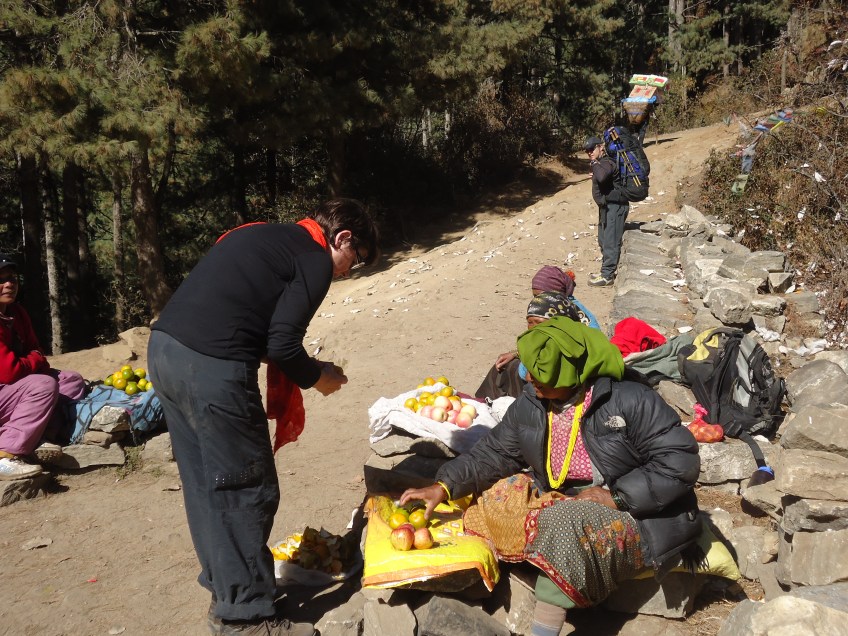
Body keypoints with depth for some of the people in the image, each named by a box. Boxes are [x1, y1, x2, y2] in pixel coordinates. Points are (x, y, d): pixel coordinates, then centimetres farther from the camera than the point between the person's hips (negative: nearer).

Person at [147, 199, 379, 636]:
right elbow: (282, 345, -9)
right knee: (246, 489, 4)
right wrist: (318, 377, 11)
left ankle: (224, 589, 33)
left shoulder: (267, 236, 24)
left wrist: (304, 365, 23)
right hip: (211, 367, -9)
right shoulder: (316, 260, -2)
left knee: (205, 483, 19)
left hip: (163, 349, 9)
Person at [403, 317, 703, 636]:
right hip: (562, 505, 7)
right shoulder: (529, 407, 0)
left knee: (565, 528, -34)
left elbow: (681, 460, -19)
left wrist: (617, 496, -23)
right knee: (495, 497, -11)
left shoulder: (629, 401, -19)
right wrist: (444, 486, -10)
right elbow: (494, 452, 5)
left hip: (634, 517, -6)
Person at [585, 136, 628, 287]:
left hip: (614, 206, -11)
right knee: (604, 241, 17)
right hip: (606, 206, 11)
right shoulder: (600, 163, 14)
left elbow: (601, 176, -37)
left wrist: (595, 164, -22)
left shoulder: (607, 163, -16)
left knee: (610, 241, -9)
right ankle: (606, 271, 26)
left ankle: (607, 275, -7)